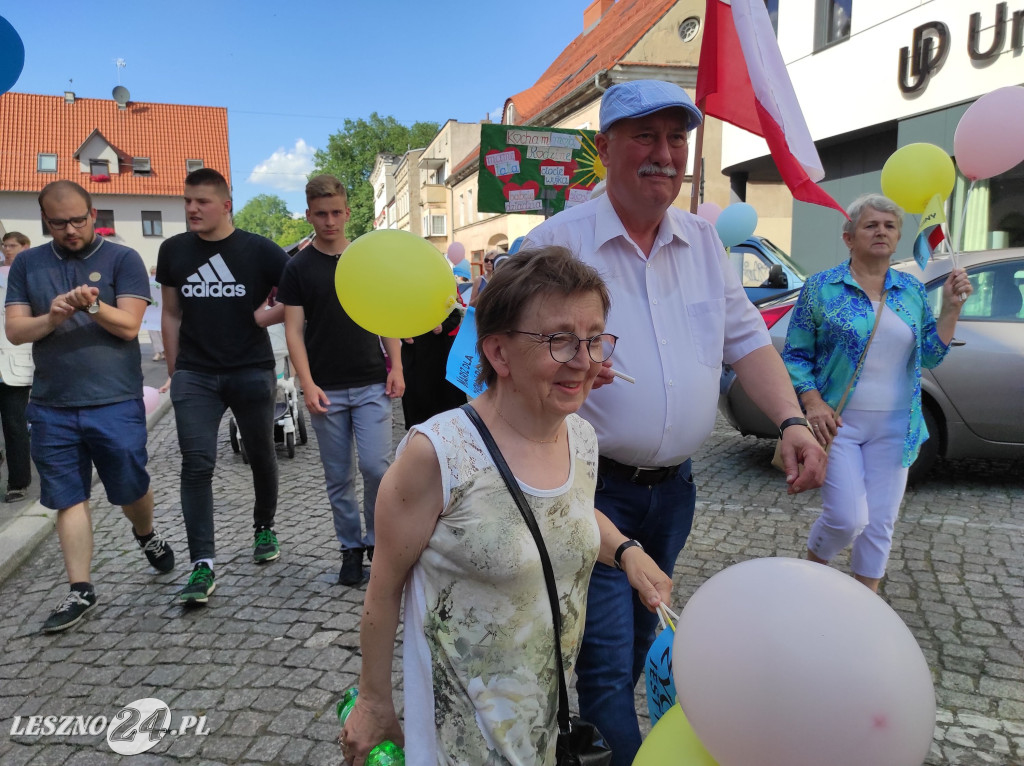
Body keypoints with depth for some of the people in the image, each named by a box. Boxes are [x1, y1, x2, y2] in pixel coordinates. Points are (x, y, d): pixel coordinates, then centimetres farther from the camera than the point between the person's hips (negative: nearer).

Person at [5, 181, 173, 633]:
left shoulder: (122, 259, -2)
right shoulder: (27, 264, 8)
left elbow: (129, 326, -10)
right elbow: (14, 331, 2)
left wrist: (94, 306, -28)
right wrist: (51, 318, -17)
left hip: (116, 402, -3)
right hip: (51, 407, 3)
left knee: (130, 489, 6)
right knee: (69, 500, 7)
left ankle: (146, 535, 39)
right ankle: (80, 591, 18)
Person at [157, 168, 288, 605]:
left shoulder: (258, 250, -4)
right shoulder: (173, 250, 5)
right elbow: (171, 314, 11)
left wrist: (269, 315, -11)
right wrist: (173, 372, 9)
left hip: (253, 373, -1)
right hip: (195, 376, 2)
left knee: (261, 457, 13)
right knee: (196, 465, -6)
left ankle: (265, 529, 36)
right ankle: (202, 565, -2)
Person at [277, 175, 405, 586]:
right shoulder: (298, 267, 1)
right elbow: (294, 330, -3)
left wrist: (396, 367, -2)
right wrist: (307, 385, -12)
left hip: (372, 385, 1)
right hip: (326, 390, 0)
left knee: (376, 466, -6)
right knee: (339, 477, 7)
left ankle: (376, 539, 16)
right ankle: (350, 547, 23)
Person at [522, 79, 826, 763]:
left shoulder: (704, 241, 6)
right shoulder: (559, 241, -11)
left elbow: (746, 339, 7)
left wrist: (792, 419, -7)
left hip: (674, 485, 6)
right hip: (595, 487, -6)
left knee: (639, 635, 23)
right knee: (607, 654, -2)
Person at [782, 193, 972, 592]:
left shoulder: (912, 290, 8)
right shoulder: (821, 287, -3)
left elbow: (930, 355, 10)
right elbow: (795, 354, -3)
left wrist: (951, 307, -2)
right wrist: (812, 402, -17)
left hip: (894, 428, 4)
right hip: (837, 422, -4)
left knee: (880, 523, 7)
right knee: (848, 518, -10)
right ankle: (811, 567, 22)